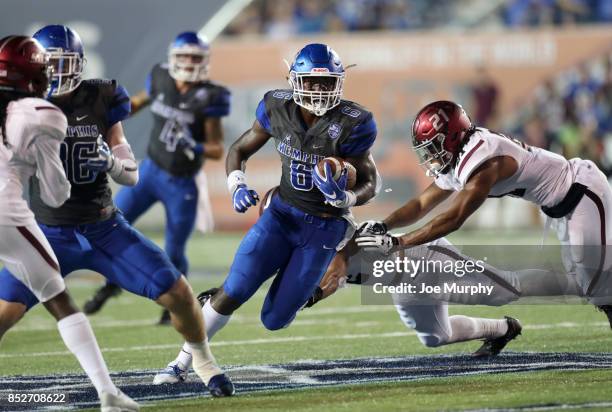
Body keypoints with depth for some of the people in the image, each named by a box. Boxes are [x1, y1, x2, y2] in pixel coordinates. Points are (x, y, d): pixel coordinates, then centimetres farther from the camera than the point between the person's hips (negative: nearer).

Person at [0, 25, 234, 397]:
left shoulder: (100, 101, -4)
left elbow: (131, 174, 0)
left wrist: (110, 160, -21)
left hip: (105, 228, 2)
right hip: (50, 235, -2)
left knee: (178, 293, -3)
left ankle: (204, 361, 24)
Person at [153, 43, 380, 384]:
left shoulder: (351, 124, -18)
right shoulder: (278, 109, -8)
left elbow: (370, 185, -9)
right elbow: (240, 151, 8)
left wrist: (343, 197, -31)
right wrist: (238, 185, -12)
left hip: (325, 228, -3)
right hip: (282, 214, 3)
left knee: (275, 319, -1)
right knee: (231, 294, -11)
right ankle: (181, 364, 4)